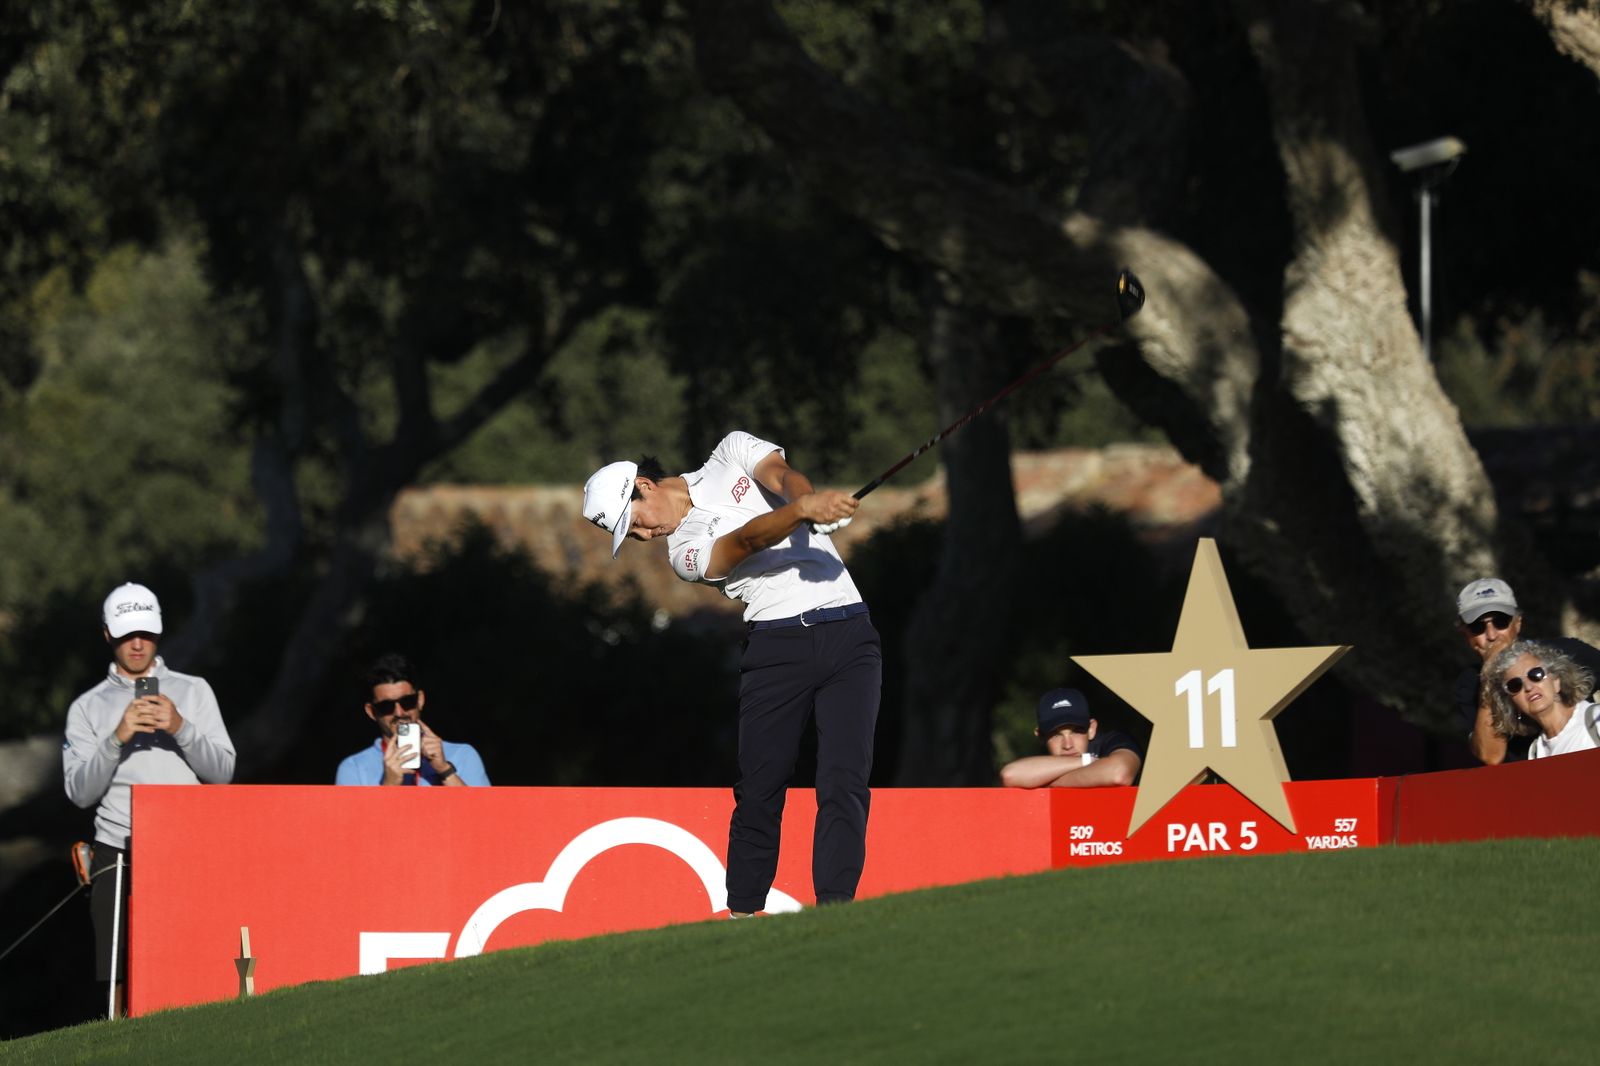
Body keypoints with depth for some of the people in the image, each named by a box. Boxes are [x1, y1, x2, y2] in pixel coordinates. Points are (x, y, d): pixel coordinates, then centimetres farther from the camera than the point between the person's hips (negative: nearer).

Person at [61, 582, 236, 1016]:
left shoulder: (194, 691, 14)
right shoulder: (88, 707, 13)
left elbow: (223, 772, 6)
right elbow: (79, 792, 1)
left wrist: (180, 728, -10)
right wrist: (117, 738, -13)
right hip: (118, 853, 0)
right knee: (122, 980, -8)